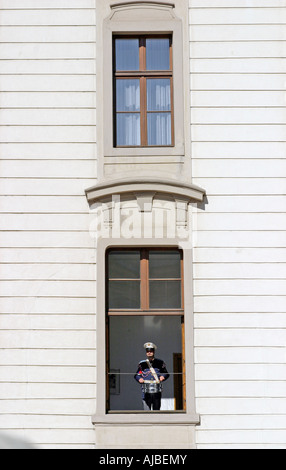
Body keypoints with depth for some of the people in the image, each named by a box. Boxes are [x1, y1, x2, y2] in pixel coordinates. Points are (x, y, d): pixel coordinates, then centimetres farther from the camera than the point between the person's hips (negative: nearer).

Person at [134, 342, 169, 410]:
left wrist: (163, 376, -8)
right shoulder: (142, 363, 9)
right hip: (146, 391, 0)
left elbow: (166, 373, 13)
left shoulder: (159, 362, 9)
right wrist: (139, 379, -10)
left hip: (157, 390, 0)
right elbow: (136, 375, 11)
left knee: (156, 409, 0)